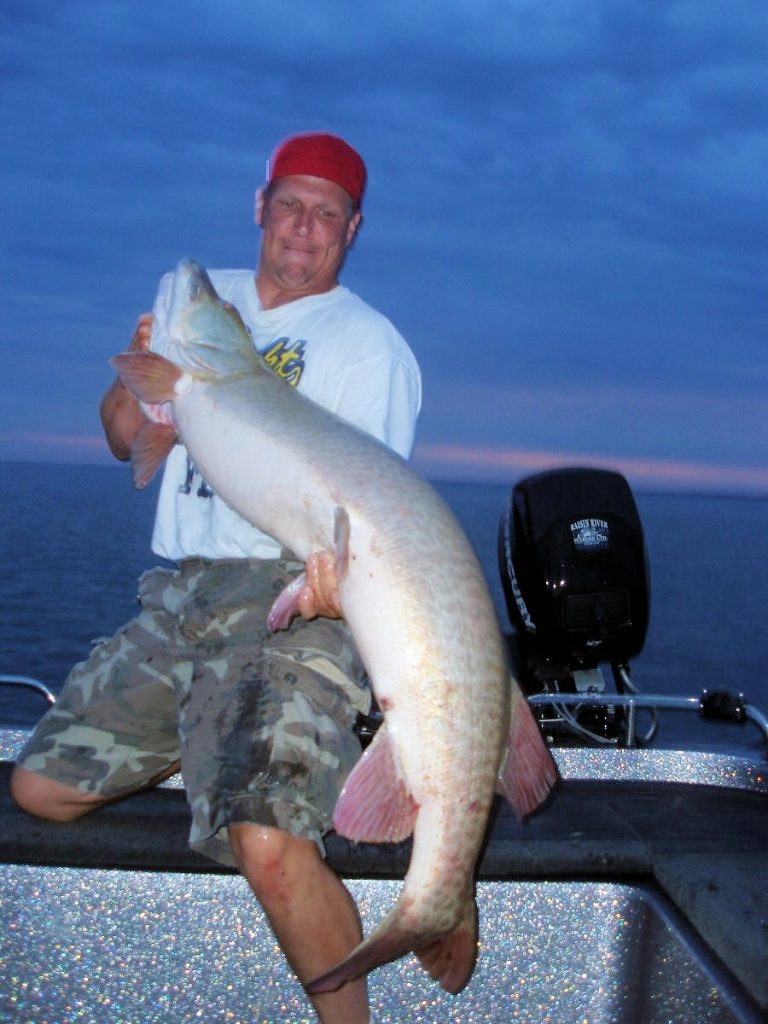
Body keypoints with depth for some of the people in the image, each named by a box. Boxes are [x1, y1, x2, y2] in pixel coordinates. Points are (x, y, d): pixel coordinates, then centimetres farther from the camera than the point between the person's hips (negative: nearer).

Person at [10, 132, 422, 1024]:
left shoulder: (368, 344, 0)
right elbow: (127, 441, 22)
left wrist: (339, 570, -33)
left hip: (290, 602, -7)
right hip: (177, 598, 7)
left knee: (269, 846, -28)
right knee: (40, 787, 9)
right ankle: (226, 751, 27)